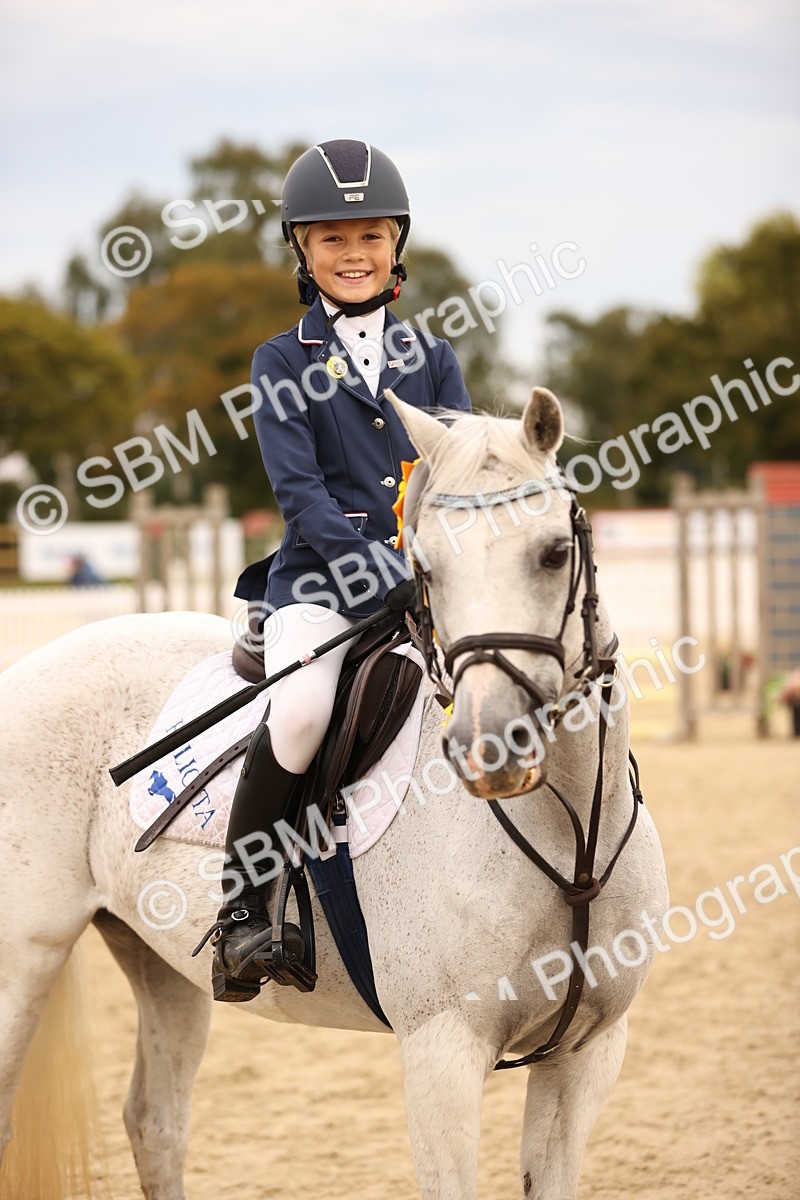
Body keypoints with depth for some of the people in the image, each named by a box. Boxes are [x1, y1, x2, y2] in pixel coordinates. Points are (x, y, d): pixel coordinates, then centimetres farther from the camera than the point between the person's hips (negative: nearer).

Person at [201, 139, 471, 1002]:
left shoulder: (432, 358, 15)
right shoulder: (283, 364, 5)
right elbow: (298, 491, -6)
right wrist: (377, 570, -20)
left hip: (427, 581, 4)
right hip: (322, 581, -4)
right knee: (301, 713, -33)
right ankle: (240, 906, -15)